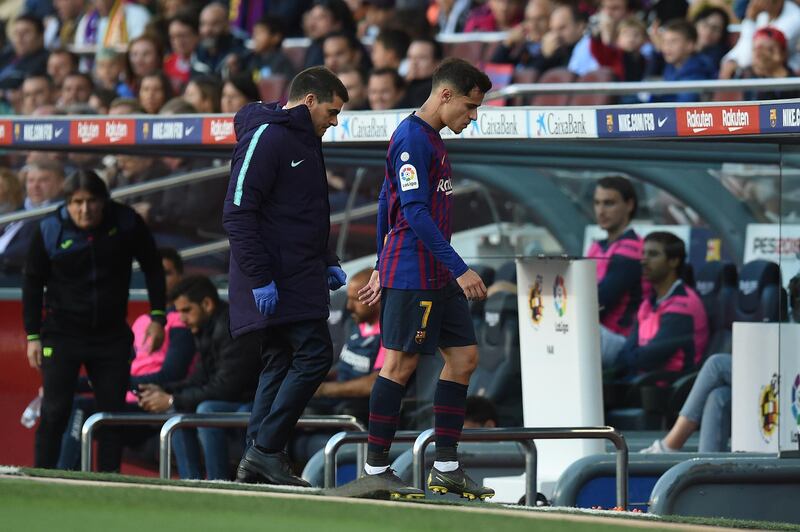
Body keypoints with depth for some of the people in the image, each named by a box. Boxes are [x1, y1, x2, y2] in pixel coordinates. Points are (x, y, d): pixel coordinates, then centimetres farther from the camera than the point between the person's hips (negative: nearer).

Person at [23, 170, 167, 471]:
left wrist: (158, 317, 2)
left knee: (113, 412, 3)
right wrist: (33, 336, -1)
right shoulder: (50, 231, -11)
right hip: (62, 335, -2)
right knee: (55, 412, -9)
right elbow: (32, 284, 1)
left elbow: (152, 268, 7)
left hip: (111, 334, 2)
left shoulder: (126, 223, -7)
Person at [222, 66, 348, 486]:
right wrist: (260, 278, -22)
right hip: (274, 284, -10)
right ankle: (266, 448, -10)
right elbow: (238, 213, -18)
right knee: (314, 355, -13)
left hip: (298, 276, 10)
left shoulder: (304, 141, 20)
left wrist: (327, 262, 18)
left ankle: (256, 461, 11)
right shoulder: (265, 137, -12)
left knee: (280, 364, 9)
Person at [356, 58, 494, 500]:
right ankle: (376, 469, 0)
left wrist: (382, 268, 26)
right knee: (401, 363, -6)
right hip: (411, 275, -10)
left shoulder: (429, 139, 18)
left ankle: (445, 468, 11)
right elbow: (415, 212, -21)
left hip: (438, 278, 10)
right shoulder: (412, 139, -14)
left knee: (464, 356, 7)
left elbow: (387, 204, 24)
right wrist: (459, 269, -22)